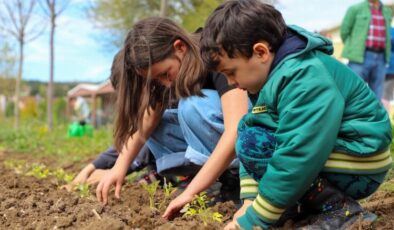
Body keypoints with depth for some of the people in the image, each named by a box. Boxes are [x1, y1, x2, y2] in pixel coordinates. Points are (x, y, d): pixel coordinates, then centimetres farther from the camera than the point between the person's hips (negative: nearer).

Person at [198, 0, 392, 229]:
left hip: (359, 167, -10)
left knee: (253, 142, -22)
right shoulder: (274, 74, 4)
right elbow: (250, 130, 4)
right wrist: (250, 201, -5)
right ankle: (309, 206, 6)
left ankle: (340, 210, -12)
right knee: (248, 131, 9)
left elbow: (296, 159, -31)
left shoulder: (304, 79, -26)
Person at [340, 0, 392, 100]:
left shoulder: (387, 11, 14)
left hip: (381, 58, 4)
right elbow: (344, 31, 4)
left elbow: (386, 35, 21)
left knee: (376, 98, 4)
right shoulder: (355, 9, 1)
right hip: (360, 58, -4)